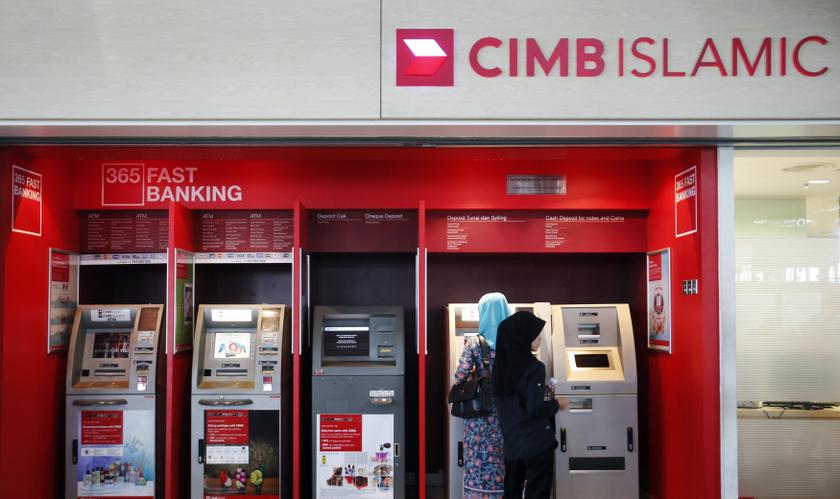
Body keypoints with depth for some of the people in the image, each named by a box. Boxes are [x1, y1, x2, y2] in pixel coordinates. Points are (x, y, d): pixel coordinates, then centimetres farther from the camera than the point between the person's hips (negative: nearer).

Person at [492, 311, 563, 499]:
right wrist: (556, 404, -4)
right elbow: (535, 409, -22)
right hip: (536, 442, -7)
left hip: (511, 442, 7)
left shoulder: (501, 365, 2)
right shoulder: (534, 367, -18)